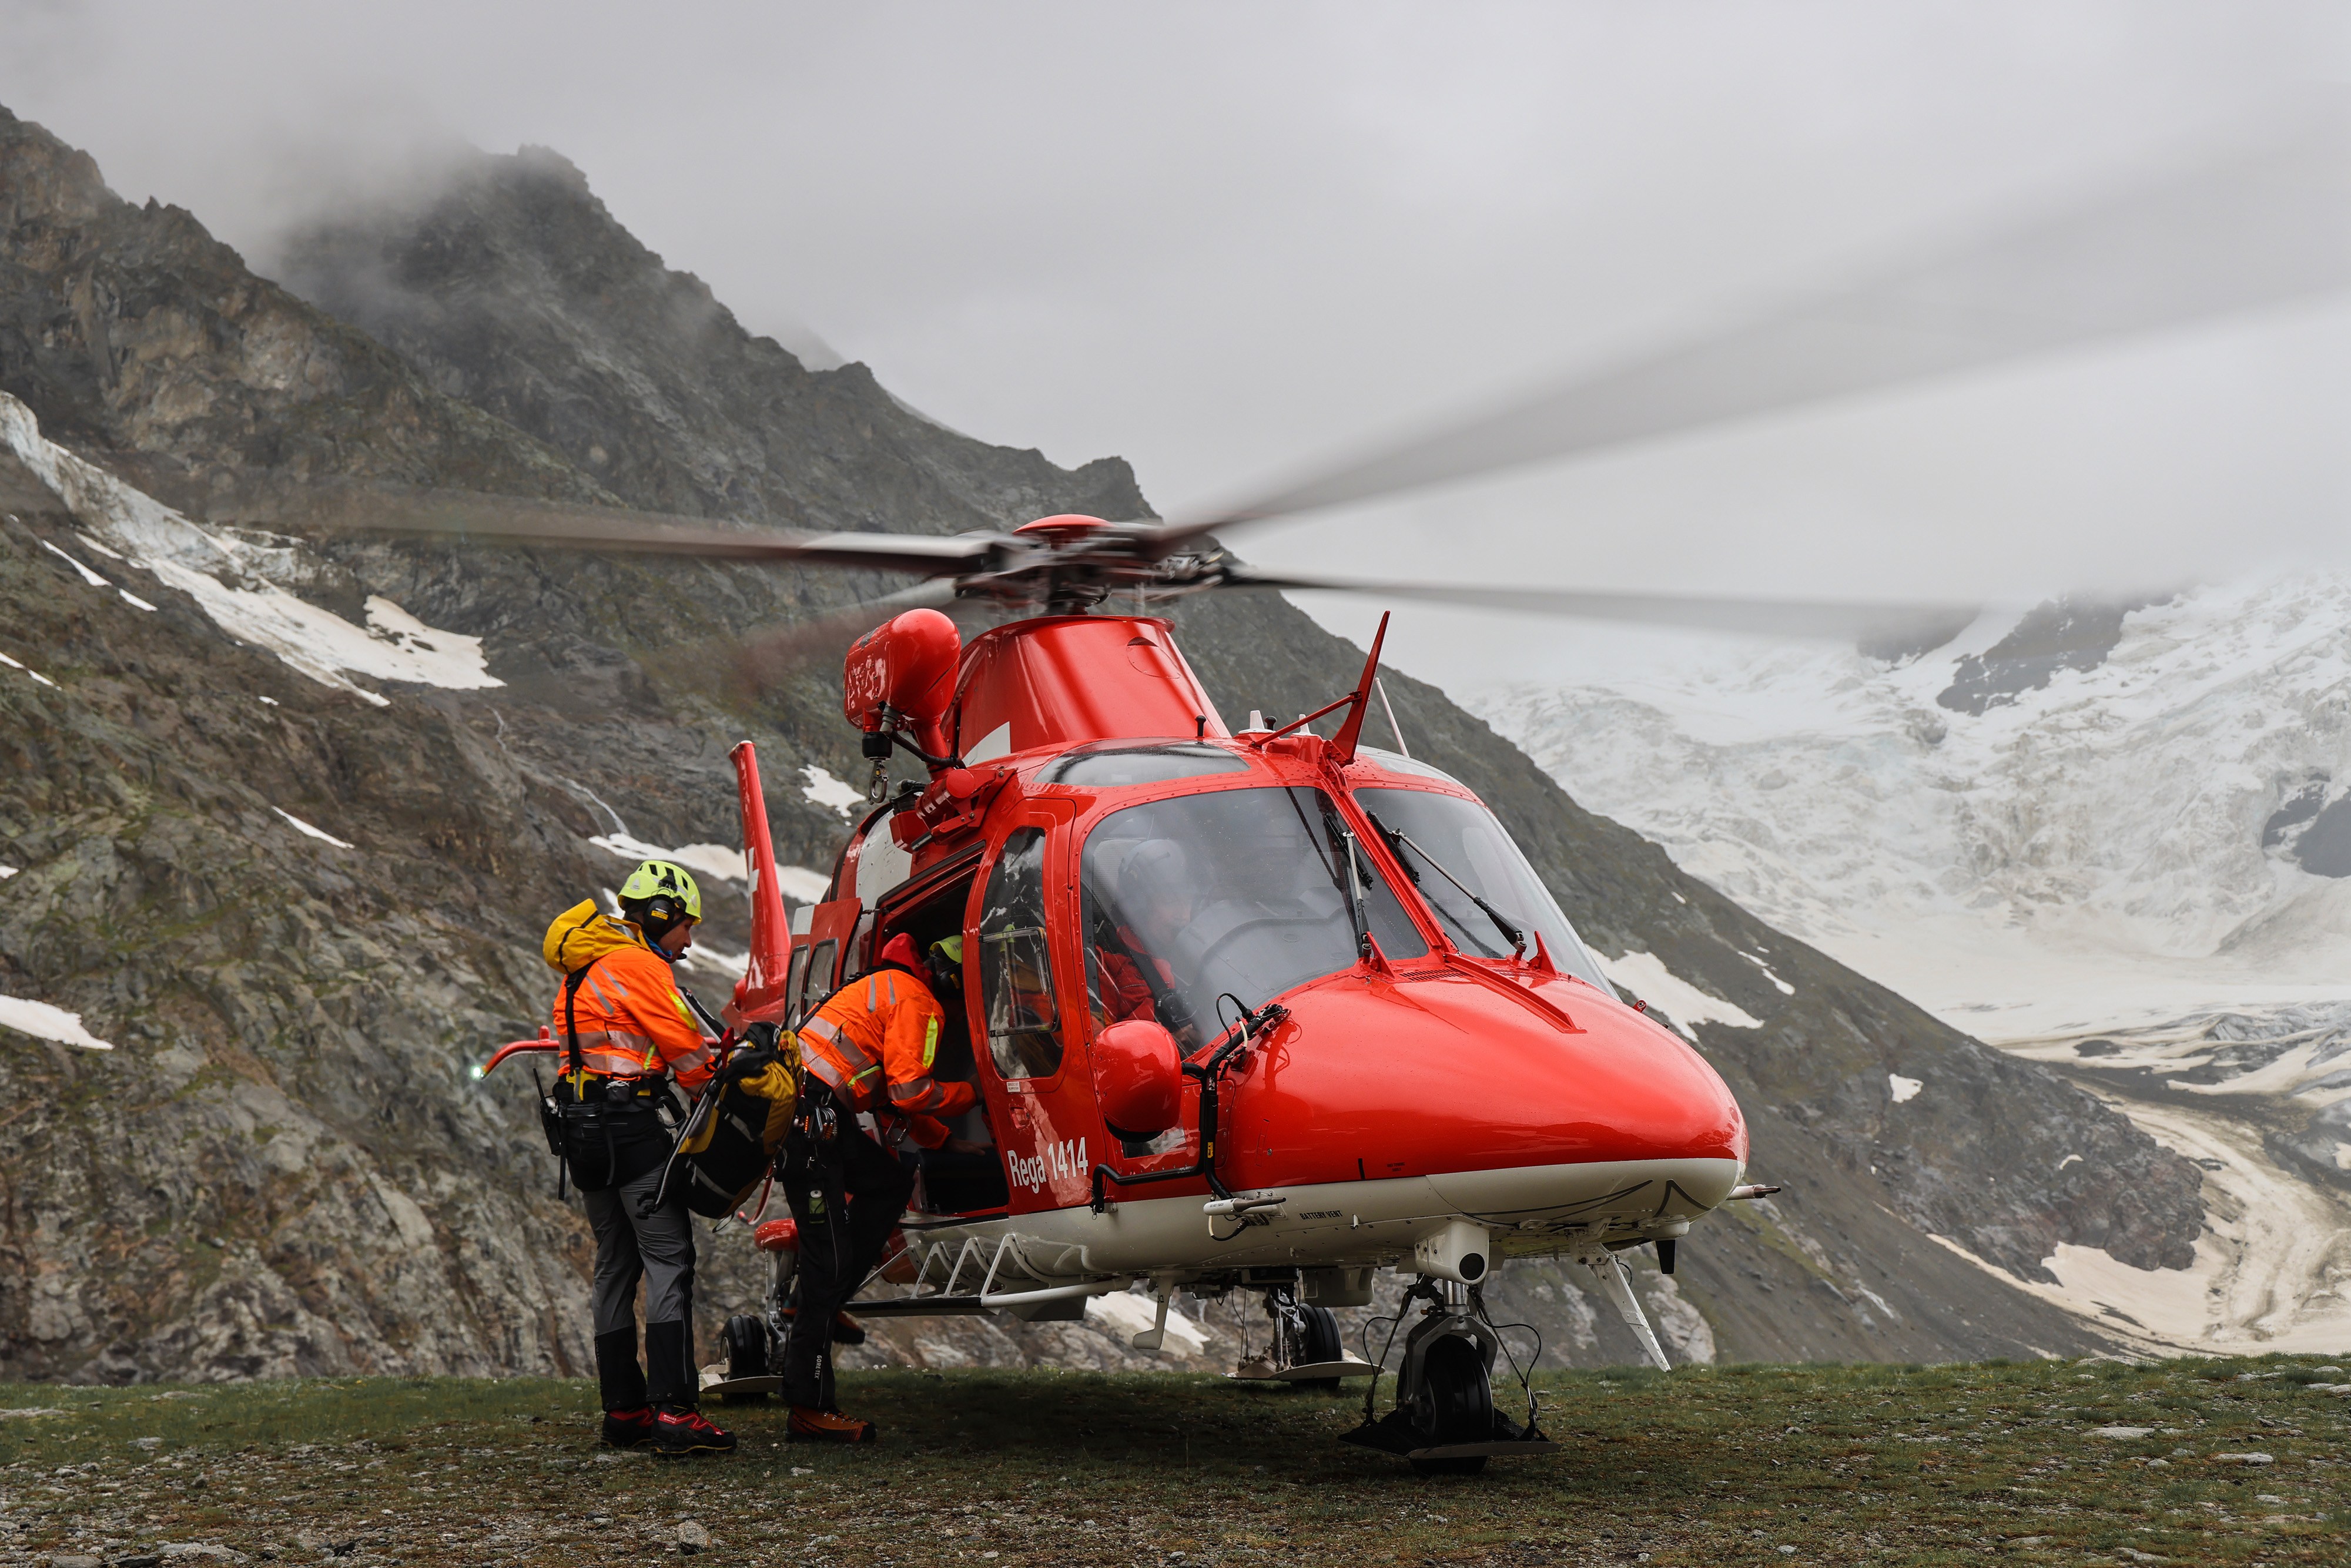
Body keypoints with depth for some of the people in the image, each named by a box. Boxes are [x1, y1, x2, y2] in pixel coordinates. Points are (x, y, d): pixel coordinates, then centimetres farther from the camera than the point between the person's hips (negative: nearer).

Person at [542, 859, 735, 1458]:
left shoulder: (582, 970, 20)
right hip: (629, 1123, -10)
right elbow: (691, 1053, -9)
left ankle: (622, 1409, 16)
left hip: (581, 1129, 10)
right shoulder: (639, 965, -10)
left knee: (615, 1264, 13)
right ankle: (673, 1411, -18)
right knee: (669, 1261, -11)